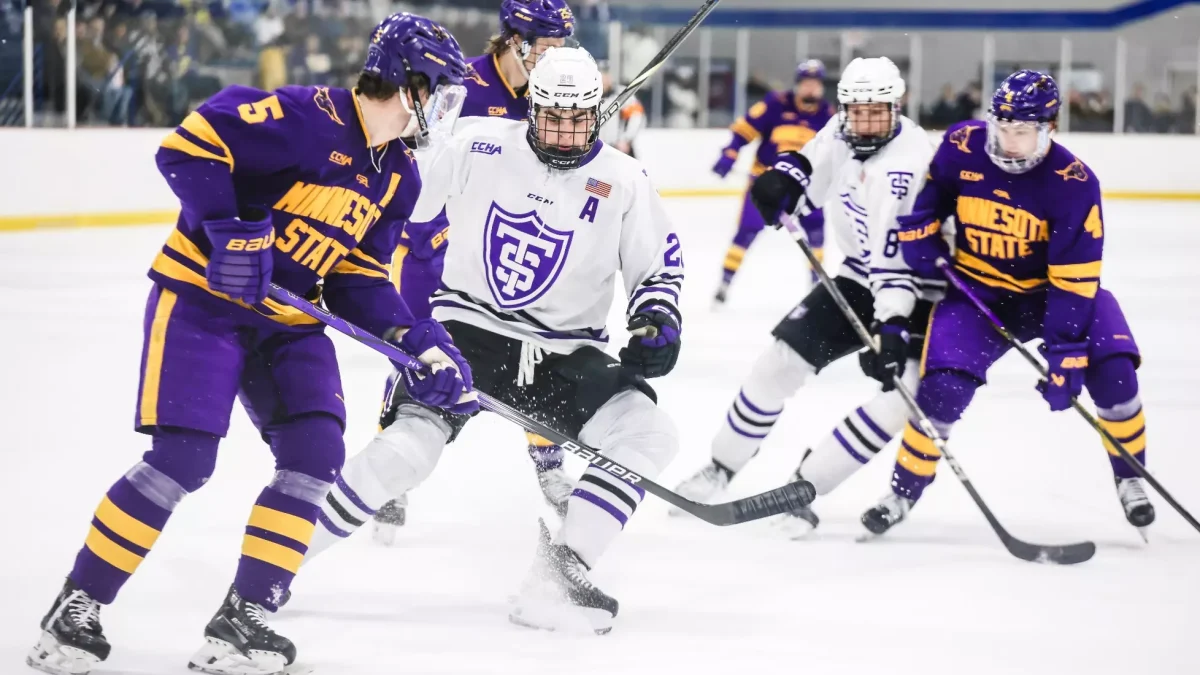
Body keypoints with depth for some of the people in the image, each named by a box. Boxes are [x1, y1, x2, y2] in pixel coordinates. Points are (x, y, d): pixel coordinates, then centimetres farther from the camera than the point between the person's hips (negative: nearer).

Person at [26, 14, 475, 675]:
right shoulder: (310, 117, -19)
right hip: (202, 295, -8)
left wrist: (419, 341, -1)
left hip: (289, 320, 8)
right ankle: (77, 608, -1)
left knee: (316, 452, -8)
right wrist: (228, 231, -29)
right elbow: (188, 145, -23)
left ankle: (244, 616, -1)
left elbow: (358, 278, 12)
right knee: (182, 458, -15)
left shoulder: (398, 178, 8)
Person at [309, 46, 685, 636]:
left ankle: (560, 572, -16)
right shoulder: (478, 145, -5)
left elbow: (660, 266, 8)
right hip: (465, 328, -2)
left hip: (565, 354, 3)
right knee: (407, 444, -24)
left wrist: (656, 325, -11)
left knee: (648, 435, -19)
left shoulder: (623, 182, -2)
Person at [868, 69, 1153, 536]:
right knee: (943, 387, -18)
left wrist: (1064, 352, -29)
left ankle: (1130, 479, 3)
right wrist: (922, 241, -5)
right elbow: (926, 199, 8)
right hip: (978, 290, 1)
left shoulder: (1074, 182, -24)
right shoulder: (961, 147, -15)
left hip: (1049, 289, -1)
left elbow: (1075, 279, -25)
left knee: (1113, 371, -21)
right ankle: (904, 491, 2)